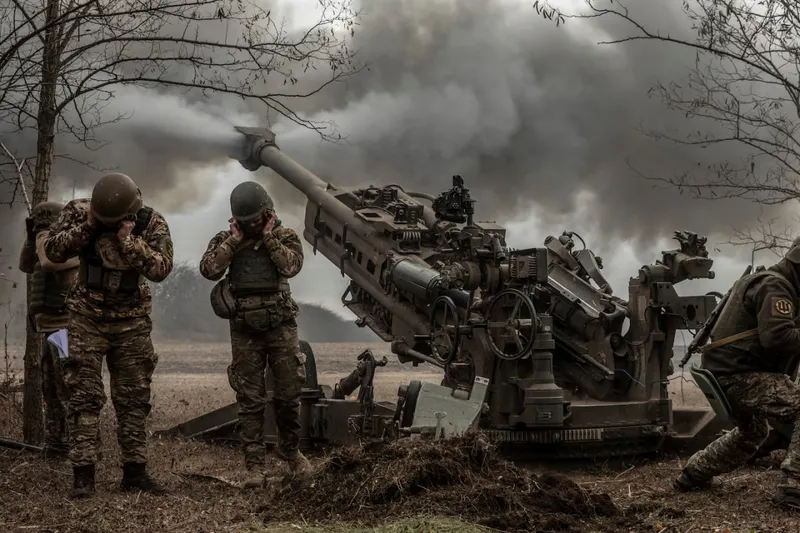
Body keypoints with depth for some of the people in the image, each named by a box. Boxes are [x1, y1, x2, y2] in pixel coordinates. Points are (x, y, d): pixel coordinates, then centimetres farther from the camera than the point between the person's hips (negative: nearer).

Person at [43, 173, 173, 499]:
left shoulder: (152, 223, -9)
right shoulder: (78, 211, -7)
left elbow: (161, 269, -18)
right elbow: (53, 252, -11)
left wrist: (129, 240, -26)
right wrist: (86, 226, -22)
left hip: (132, 321, 1)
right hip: (87, 318, -1)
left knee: (134, 397, 4)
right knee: (84, 395, -6)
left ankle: (135, 471, 13)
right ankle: (83, 474, -2)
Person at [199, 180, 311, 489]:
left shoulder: (285, 236, 5)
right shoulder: (226, 240, 7)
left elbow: (292, 266, -14)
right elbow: (208, 270, -10)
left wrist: (269, 238, -11)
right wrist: (234, 240, -9)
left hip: (281, 325, 0)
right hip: (244, 329, 0)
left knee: (289, 393, 4)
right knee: (250, 400, 1)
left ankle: (291, 451, 26)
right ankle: (254, 465, 6)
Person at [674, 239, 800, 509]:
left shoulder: (762, 281, 20)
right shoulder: (774, 286, -14)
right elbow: (777, 338, -28)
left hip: (727, 374, 11)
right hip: (739, 375, -11)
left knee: (753, 433, 31)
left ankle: (693, 475, 38)